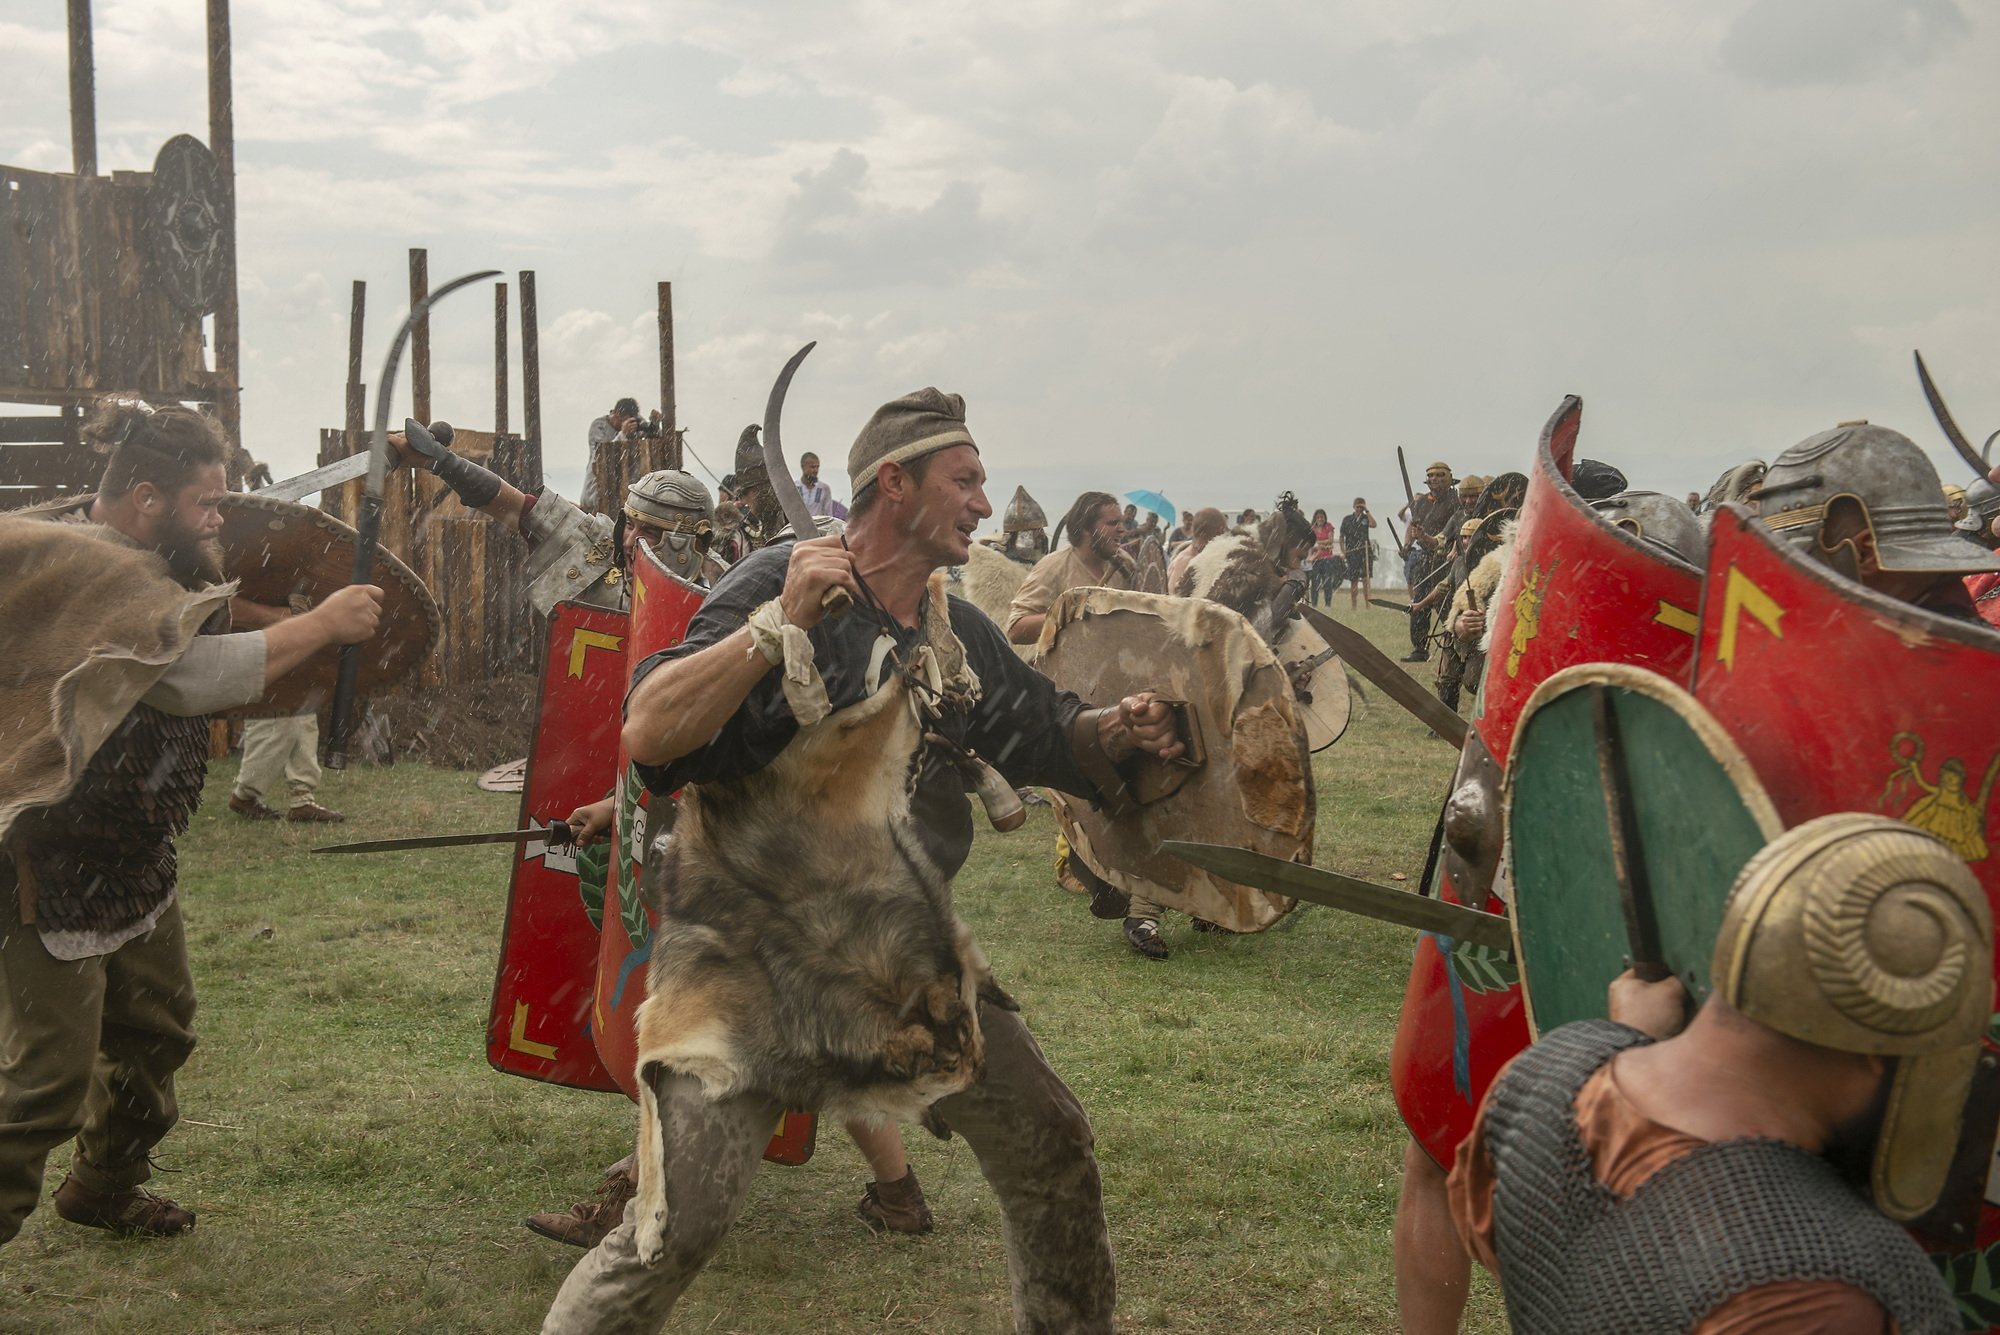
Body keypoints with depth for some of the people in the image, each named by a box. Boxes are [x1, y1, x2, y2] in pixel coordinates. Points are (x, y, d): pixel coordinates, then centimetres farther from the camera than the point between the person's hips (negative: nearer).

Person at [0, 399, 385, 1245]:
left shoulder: (140, 564, 7)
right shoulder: (81, 568, -25)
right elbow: (196, 674, -34)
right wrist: (322, 624, -25)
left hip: (128, 857, 10)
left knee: (155, 1028, 21)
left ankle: (102, 1188, 41)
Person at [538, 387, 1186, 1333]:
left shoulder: (956, 631, 7)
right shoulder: (777, 585, -14)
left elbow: (1044, 739, 17)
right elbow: (647, 736, -26)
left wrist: (1115, 732, -4)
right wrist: (782, 623, -33)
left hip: (905, 960, 7)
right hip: (748, 961, -6)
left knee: (1051, 1149, 12)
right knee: (673, 1232, -14)